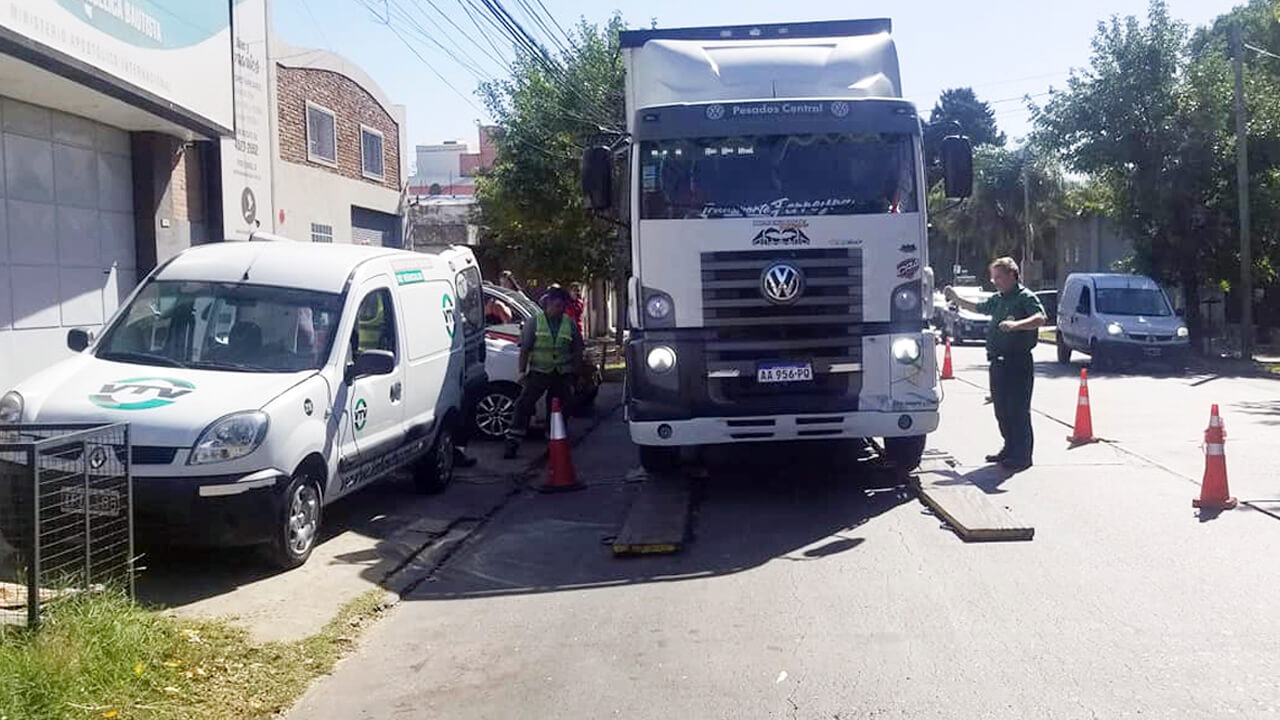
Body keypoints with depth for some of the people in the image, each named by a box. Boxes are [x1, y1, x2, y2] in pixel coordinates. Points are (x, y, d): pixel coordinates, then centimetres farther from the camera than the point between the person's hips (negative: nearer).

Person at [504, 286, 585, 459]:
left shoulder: (570, 325, 7)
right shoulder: (534, 322, 0)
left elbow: (577, 352, 12)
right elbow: (524, 349, -1)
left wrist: (574, 375, 9)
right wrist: (522, 371, -8)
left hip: (562, 374, 2)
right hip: (538, 372, -2)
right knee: (524, 405, -9)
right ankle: (513, 442, -7)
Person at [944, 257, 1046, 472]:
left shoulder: (1026, 297, -8)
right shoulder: (998, 299, 18)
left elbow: (1040, 318, -25)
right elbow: (979, 308, 36)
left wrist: (1016, 325, -39)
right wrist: (956, 299, 31)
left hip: (1018, 362, -9)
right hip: (998, 362, 9)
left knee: (1018, 410, -6)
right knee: (1002, 409, 14)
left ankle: (1022, 456, -1)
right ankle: (1010, 450, 25)